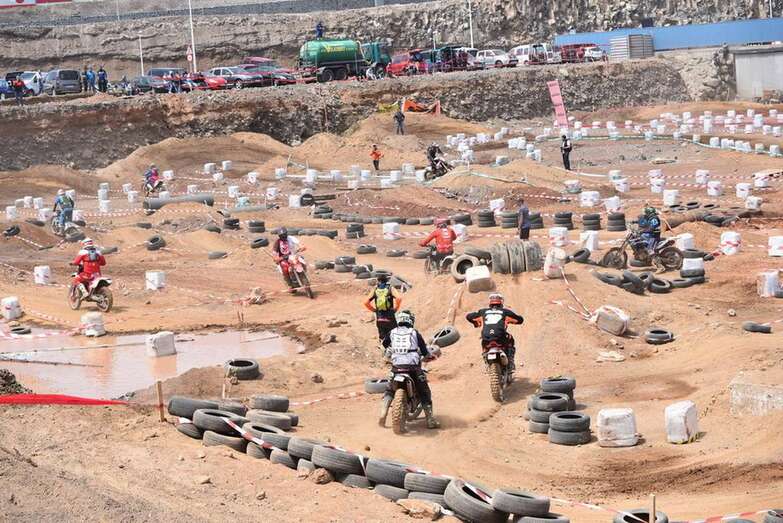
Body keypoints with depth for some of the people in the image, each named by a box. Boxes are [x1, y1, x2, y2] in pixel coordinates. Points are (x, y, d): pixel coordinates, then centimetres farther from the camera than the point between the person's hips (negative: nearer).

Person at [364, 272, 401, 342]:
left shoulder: (375, 290, 2)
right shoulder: (390, 289, -4)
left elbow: (366, 303, -4)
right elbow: (399, 299, -20)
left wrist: (374, 310, 9)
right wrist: (396, 308, -4)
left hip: (379, 319, 2)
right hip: (390, 318, -2)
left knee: (382, 337, 10)